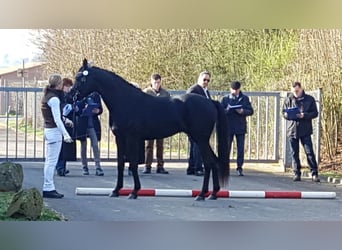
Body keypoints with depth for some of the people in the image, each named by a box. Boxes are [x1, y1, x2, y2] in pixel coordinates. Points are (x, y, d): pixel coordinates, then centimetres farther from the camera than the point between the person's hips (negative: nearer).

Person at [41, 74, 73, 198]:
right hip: (54, 131, -10)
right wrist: (66, 134, -24)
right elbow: (57, 120, -21)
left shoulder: (47, 96, 11)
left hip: (48, 130, 10)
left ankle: (48, 188, 18)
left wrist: (65, 119, 28)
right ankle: (48, 189, -2)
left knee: (49, 161, 13)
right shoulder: (54, 99, -17)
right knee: (52, 161, -5)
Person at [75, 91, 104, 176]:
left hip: (93, 124, 1)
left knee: (95, 145, -6)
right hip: (82, 124, -1)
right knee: (83, 146, 7)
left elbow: (100, 109, 11)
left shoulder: (96, 96, 4)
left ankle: (98, 167, -6)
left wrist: (98, 111, -11)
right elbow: (75, 108, 0)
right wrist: (77, 110, -22)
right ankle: (85, 167, 16)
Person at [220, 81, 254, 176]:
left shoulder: (245, 98, 7)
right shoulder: (225, 98, 5)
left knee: (241, 148, 1)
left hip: (240, 127, 1)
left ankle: (239, 167, 7)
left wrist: (243, 111, -15)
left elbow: (251, 111, 4)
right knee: (226, 147, 1)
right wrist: (226, 110, -18)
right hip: (228, 127, -1)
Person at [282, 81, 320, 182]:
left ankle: (314, 173, 0)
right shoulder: (288, 100, 7)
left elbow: (315, 113, 0)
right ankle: (297, 173, 13)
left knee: (309, 152, -5)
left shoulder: (309, 99, 1)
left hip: (305, 130, -2)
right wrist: (287, 115, -12)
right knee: (294, 153, 6)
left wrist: (304, 115, -17)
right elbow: (284, 113, 12)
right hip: (292, 129, 2)